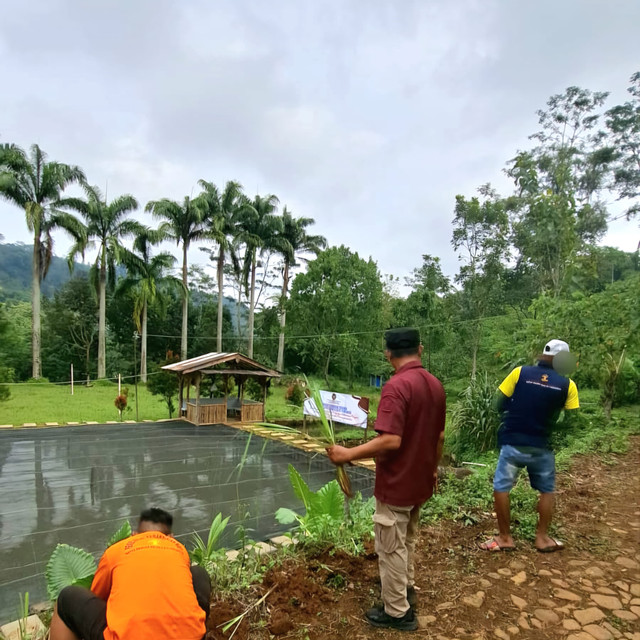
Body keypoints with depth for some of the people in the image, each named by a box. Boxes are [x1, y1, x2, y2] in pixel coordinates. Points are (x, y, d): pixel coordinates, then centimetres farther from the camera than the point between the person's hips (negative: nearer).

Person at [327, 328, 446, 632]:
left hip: (396, 484, -8)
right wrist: (433, 468, 23)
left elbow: (390, 441, -32)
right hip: (421, 482, 8)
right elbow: (439, 436, 10)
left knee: (391, 548, 11)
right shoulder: (436, 384, 0)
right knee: (406, 540, 28)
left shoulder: (396, 386, -26)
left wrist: (348, 454, -24)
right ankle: (406, 589, 46)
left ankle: (397, 612, 26)